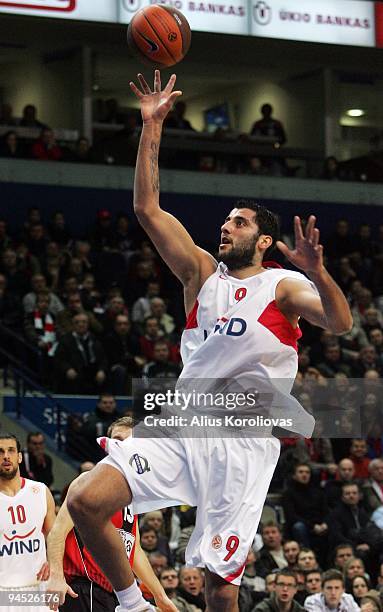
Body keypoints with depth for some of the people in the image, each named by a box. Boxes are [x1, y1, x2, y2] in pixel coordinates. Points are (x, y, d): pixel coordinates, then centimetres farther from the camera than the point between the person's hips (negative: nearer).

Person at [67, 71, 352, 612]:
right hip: (183, 427, 4)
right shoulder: (202, 273, 14)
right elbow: (147, 209, 8)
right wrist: (152, 126, 2)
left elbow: (340, 323, -16)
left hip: (246, 441, -4)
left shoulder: (284, 286, 2)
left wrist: (318, 272, -35)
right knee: (84, 501, -14)